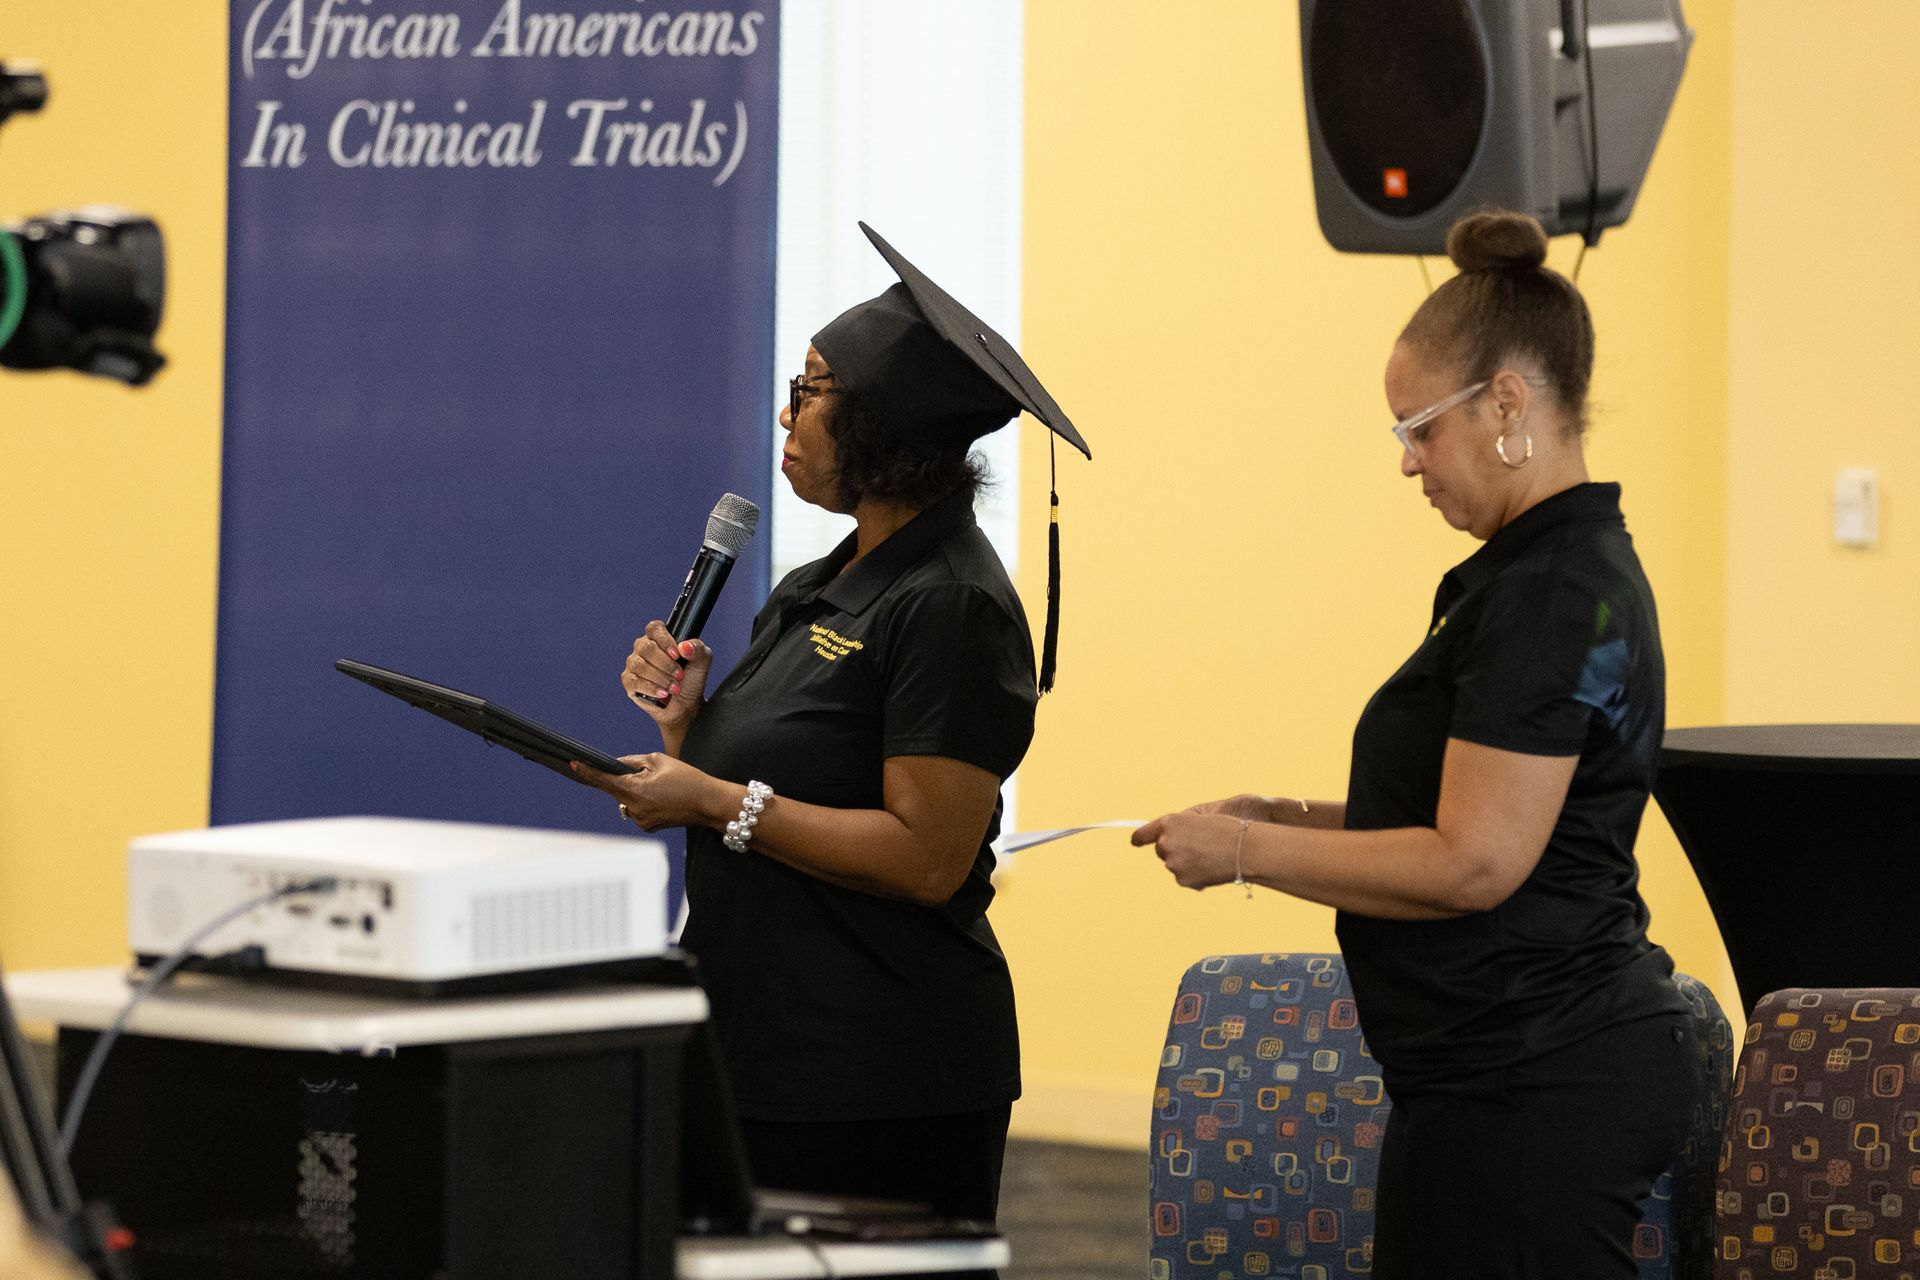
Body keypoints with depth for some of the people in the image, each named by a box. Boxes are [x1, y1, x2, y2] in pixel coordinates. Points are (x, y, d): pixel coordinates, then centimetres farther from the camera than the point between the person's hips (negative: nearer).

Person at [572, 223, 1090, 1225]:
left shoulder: (949, 607, -13)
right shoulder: (816, 593, 15)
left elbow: (925, 858, -20)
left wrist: (716, 802, -19)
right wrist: (687, 722, 1)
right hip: (756, 1054, 9)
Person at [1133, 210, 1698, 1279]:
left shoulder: (1548, 596, -17)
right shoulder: (1577, 568, 16)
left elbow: (1474, 861, -21)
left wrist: (1247, 850, -11)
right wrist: (1284, 818, 12)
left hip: (1529, 1090, -10)